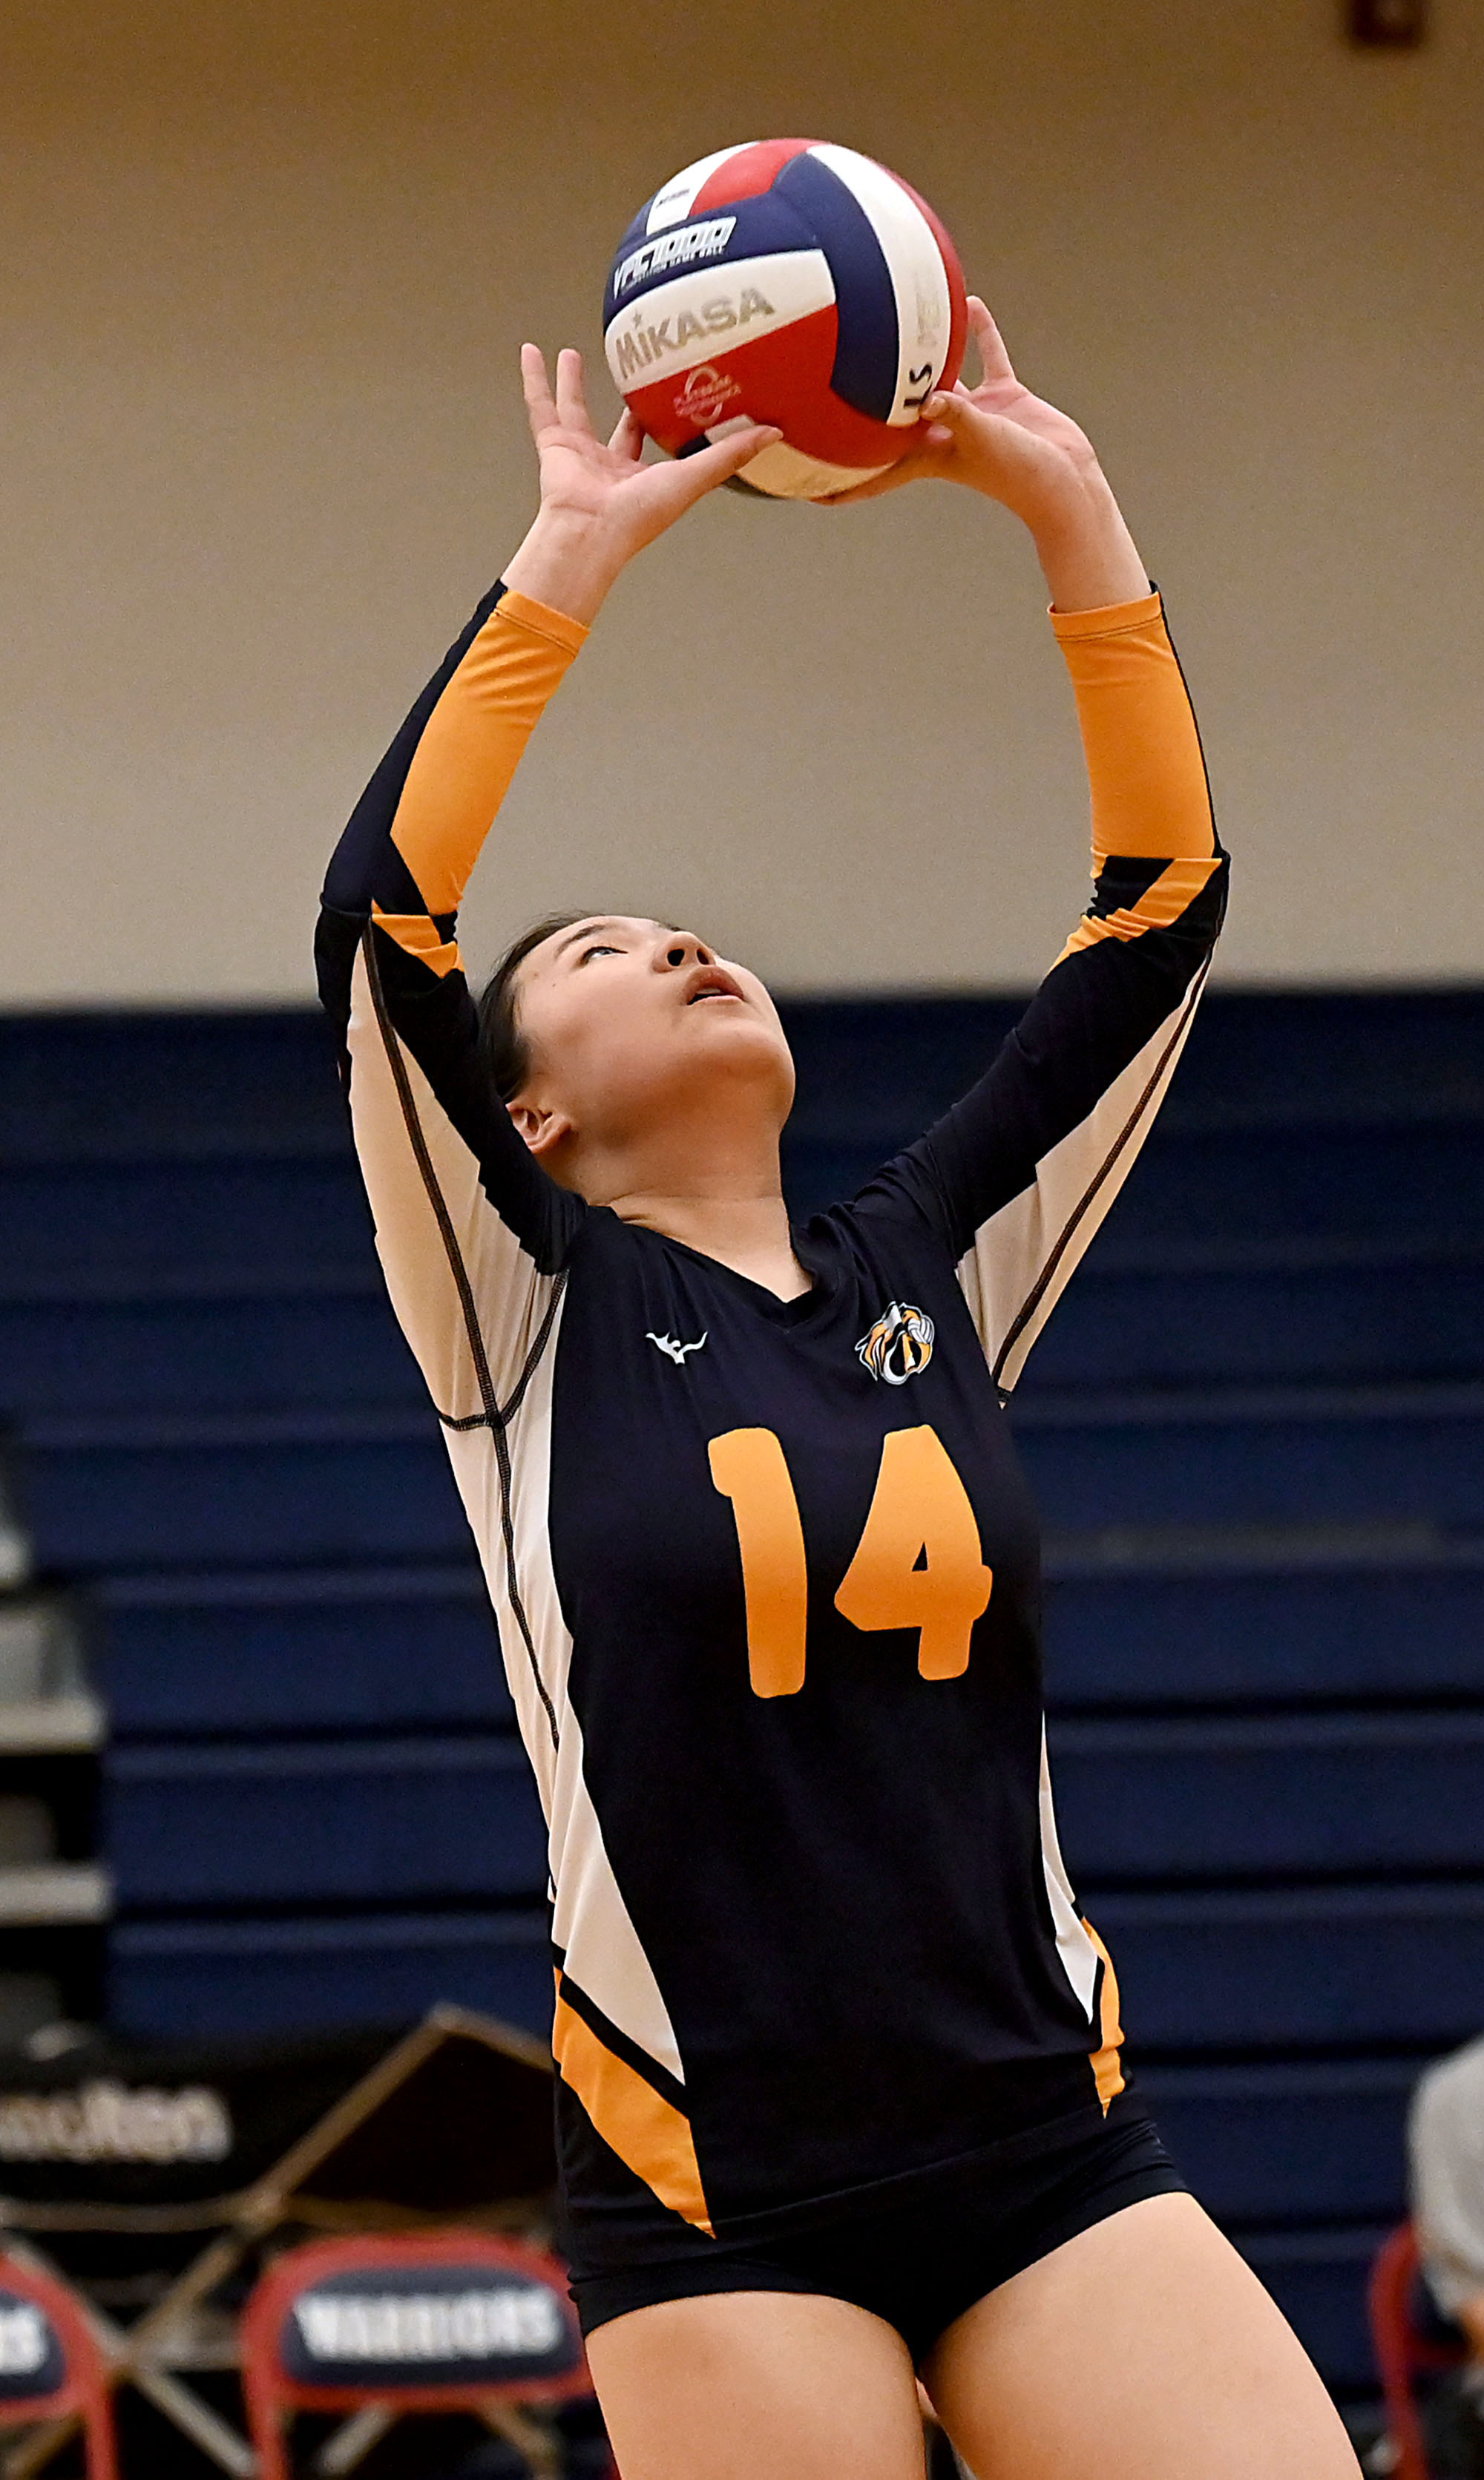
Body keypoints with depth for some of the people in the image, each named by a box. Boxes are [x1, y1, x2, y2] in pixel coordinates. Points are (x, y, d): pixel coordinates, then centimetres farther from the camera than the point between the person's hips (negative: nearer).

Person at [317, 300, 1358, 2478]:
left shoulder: (932, 1275, 13)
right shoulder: (527, 1314, 3)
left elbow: (1164, 907, 10)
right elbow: (381, 927, -11)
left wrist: (1068, 507, 4)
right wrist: (572, 556, -10)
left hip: (1054, 2153, 3)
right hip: (716, 2197, -3)